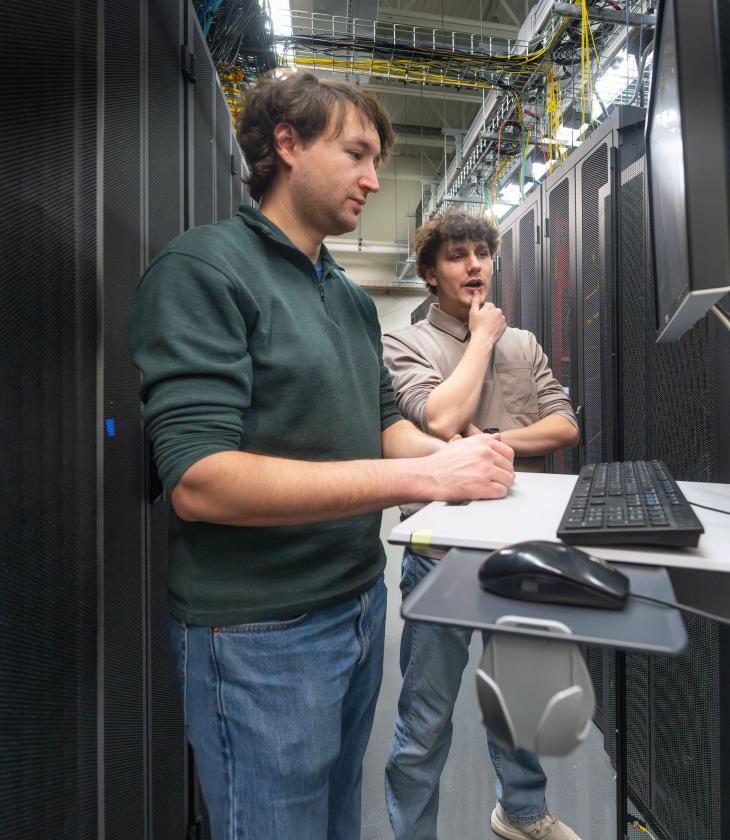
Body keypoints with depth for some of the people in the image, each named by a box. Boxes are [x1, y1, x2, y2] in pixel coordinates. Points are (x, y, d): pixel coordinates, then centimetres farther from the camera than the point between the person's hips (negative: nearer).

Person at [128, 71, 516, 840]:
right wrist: (419, 476, -26)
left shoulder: (354, 299, 9)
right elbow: (199, 481, -24)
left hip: (361, 604, 7)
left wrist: (447, 455, -9)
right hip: (262, 632, -7)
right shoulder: (203, 268, -14)